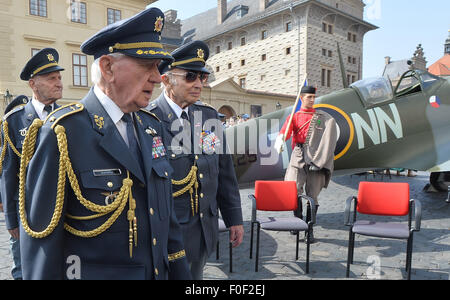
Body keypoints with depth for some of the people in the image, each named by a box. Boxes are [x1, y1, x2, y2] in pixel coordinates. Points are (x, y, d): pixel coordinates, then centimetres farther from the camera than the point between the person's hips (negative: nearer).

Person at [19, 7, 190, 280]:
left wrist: (180, 272, 8)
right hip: (93, 272, -5)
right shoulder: (62, 132, -17)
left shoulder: (152, 126, 1)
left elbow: (165, 208, 6)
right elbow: (41, 235, -14)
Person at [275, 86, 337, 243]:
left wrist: (318, 160, -10)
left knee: (313, 196, 2)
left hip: (316, 160, 0)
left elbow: (327, 141, 2)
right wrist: (280, 142, -29)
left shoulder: (324, 118, 11)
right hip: (298, 158, 0)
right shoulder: (294, 117, 11)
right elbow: (284, 132, -7)